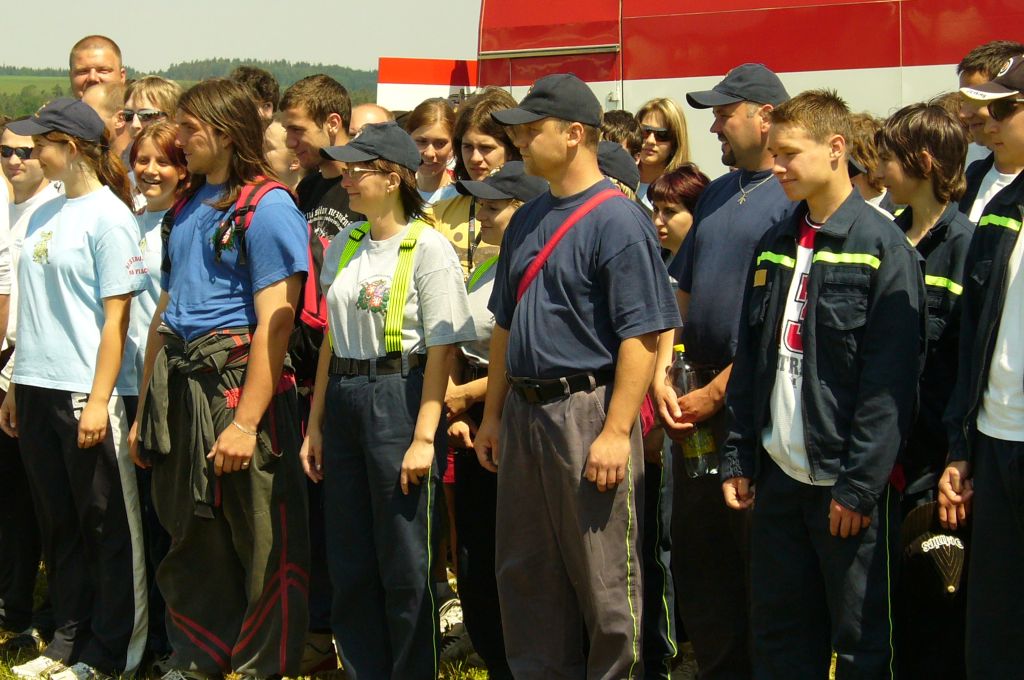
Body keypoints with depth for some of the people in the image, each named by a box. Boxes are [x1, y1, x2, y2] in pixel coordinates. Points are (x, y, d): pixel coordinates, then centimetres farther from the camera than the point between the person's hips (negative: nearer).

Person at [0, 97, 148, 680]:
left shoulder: (108, 216, -9)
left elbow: (116, 315, -12)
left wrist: (98, 399, -16)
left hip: (87, 392, -7)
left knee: (108, 527, 2)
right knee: (59, 523, 13)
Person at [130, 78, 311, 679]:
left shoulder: (268, 209, -9)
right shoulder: (189, 208, 16)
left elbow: (275, 323, -16)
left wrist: (246, 421, -21)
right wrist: (148, 409, 18)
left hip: (239, 383, -8)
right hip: (180, 387, 8)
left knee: (261, 541, 1)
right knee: (191, 535, 14)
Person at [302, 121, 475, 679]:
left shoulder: (427, 246, -8)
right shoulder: (344, 245, 12)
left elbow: (442, 350, -11)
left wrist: (424, 437, -17)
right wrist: (316, 424, 12)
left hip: (400, 398, -7)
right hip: (344, 402, 7)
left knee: (405, 565, -1)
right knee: (350, 562, 10)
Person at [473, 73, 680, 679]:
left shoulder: (618, 220, -12)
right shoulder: (528, 221, 13)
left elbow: (641, 336, -17)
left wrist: (616, 431, -21)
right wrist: (493, 415, 17)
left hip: (588, 411, -8)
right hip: (524, 413, 8)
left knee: (603, 578, -1)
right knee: (526, 572, 14)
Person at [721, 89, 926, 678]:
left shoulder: (883, 247, -9)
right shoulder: (775, 247, 12)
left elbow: (892, 380, -13)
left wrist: (860, 485, -16)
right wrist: (739, 458, 9)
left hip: (847, 482, -6)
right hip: (780, 473, 6)